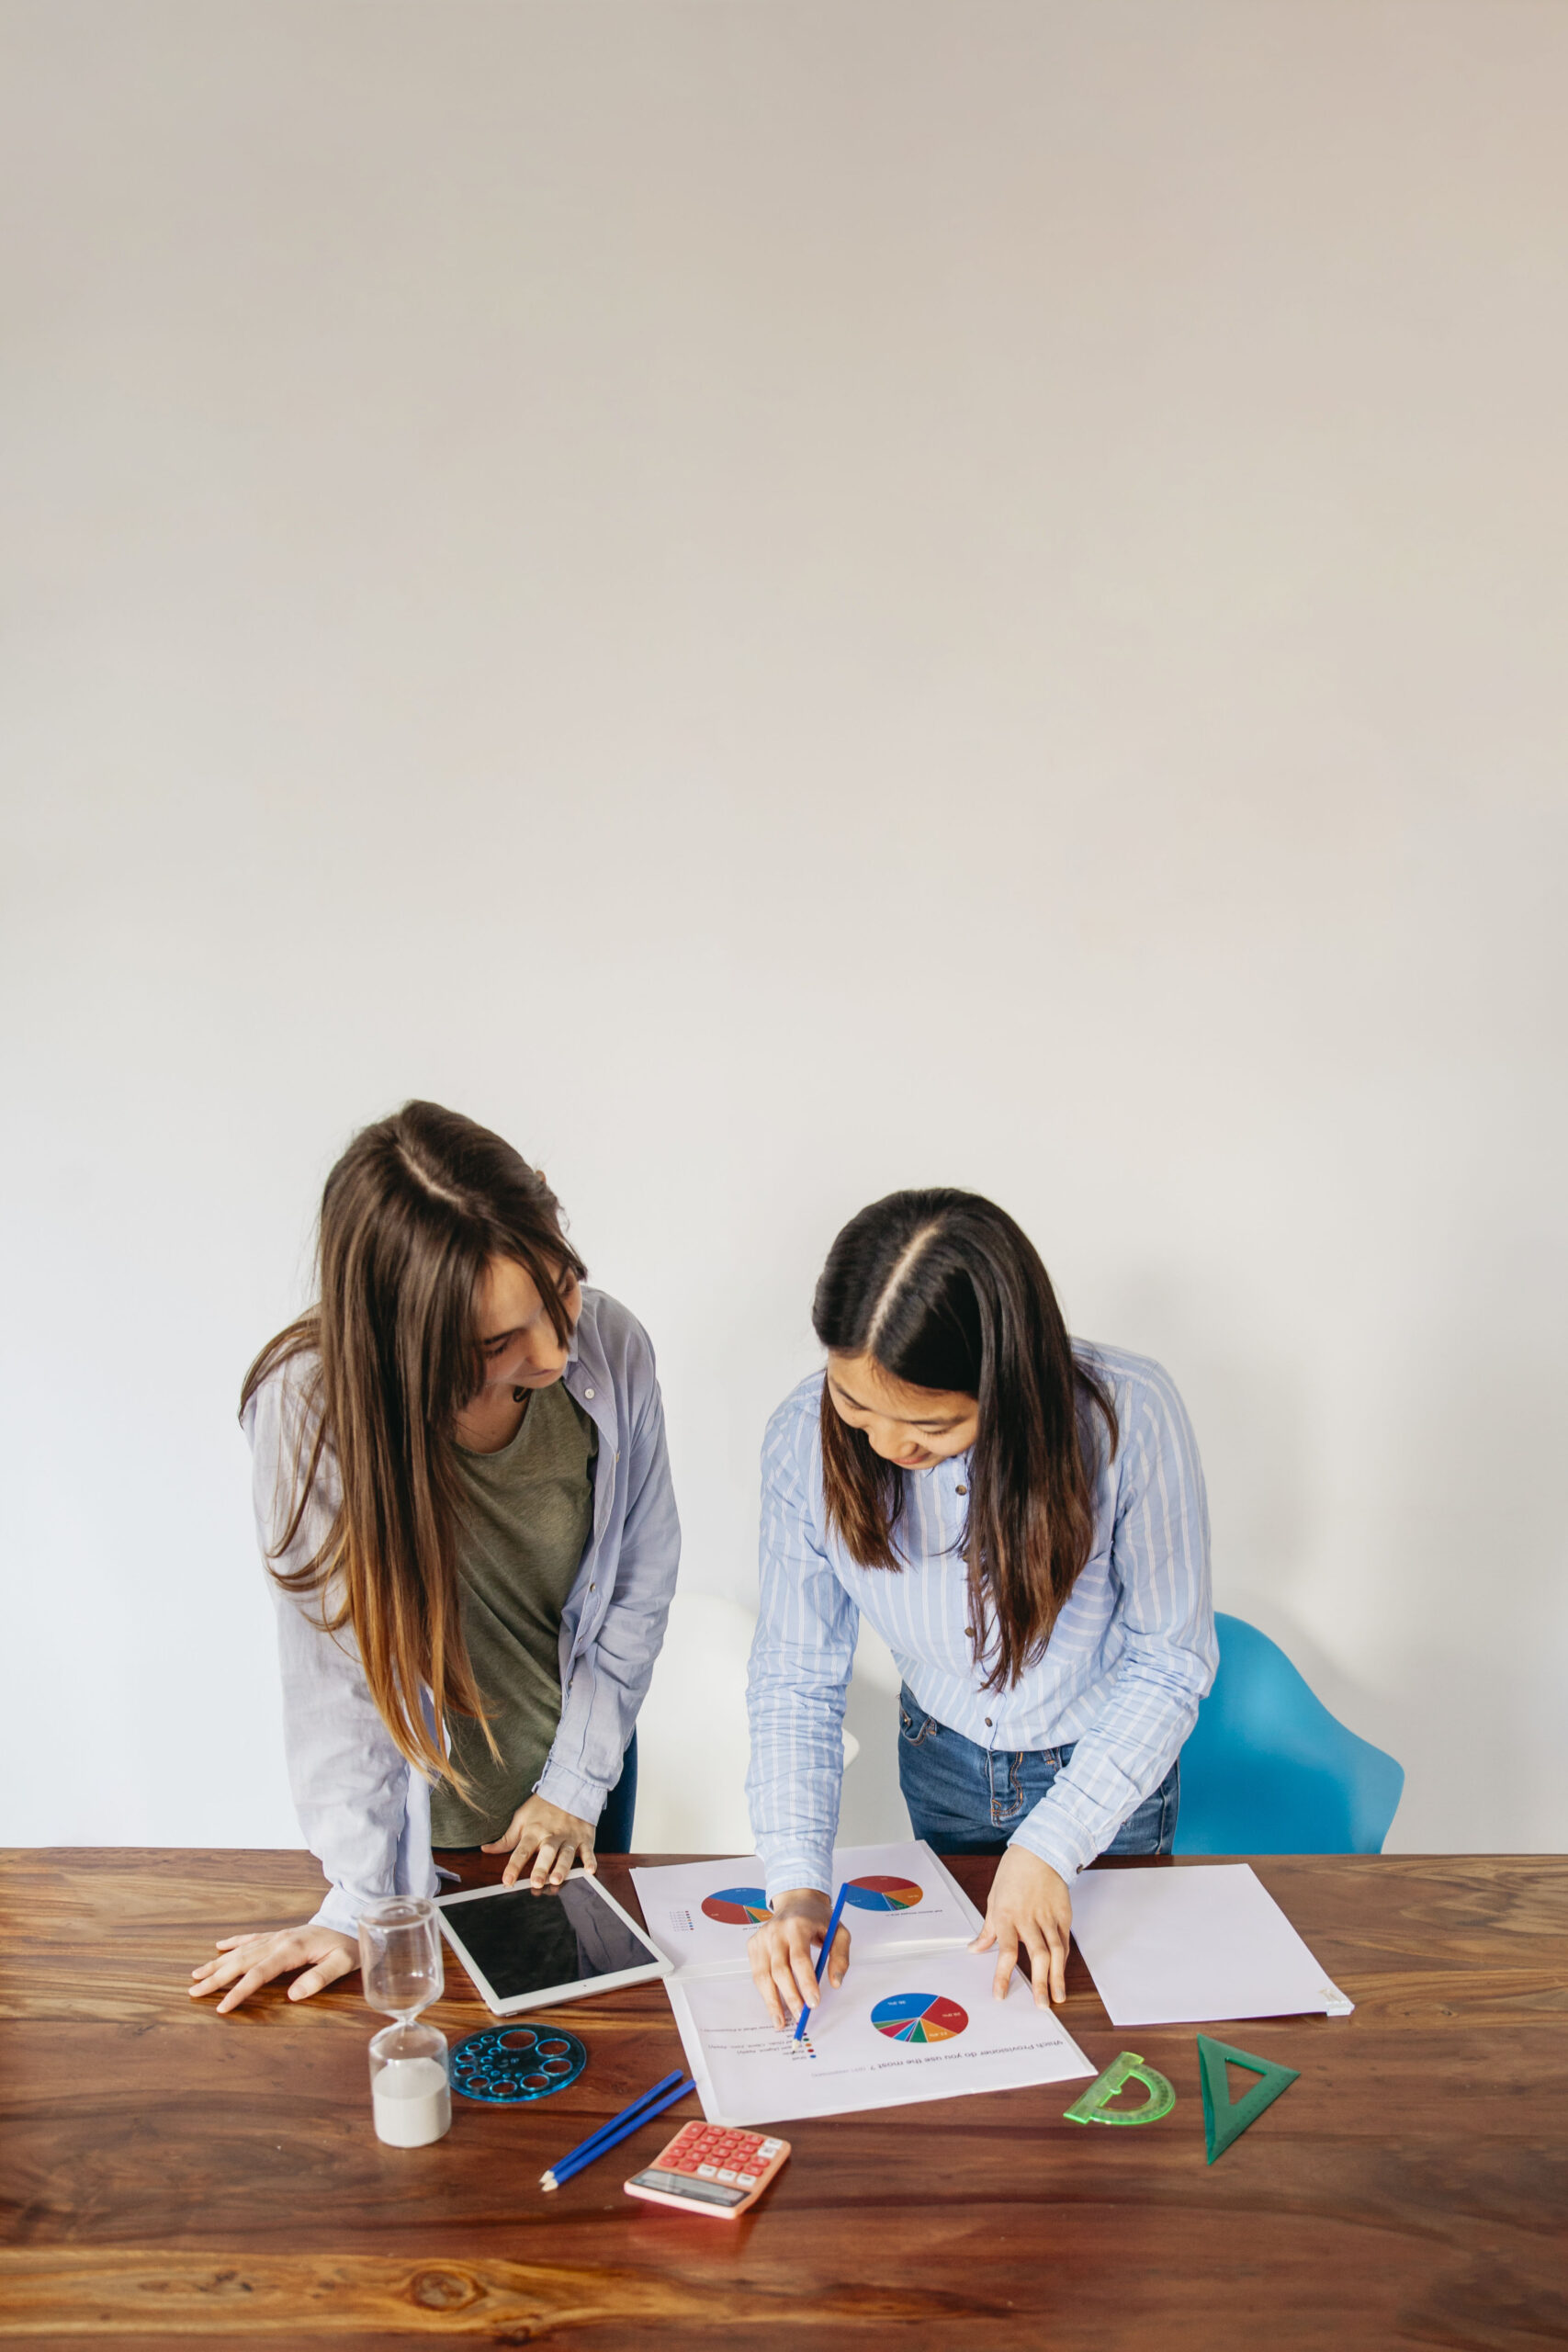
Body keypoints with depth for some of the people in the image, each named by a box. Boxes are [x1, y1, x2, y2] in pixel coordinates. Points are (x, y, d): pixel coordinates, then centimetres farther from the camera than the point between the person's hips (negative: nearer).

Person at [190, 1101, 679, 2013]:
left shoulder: (612, 1346, -23)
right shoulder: (311, 1405, -32)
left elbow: (642, 1578, -8)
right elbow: (337, 1669, -23)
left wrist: (579, 1779, -4)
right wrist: (363, 1906, -17)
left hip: (582, 1776, 2)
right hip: (430, 1812, -2)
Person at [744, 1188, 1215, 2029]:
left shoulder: (1128, 1416, -35)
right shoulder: (805, 1437, -28)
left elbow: (1170, 1660, -21)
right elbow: (795, 1679, -16)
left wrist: (1050, 1846, -25)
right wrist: (796, 1885, -28)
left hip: (1106, 1769, -2)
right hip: (942, 1762, 2)